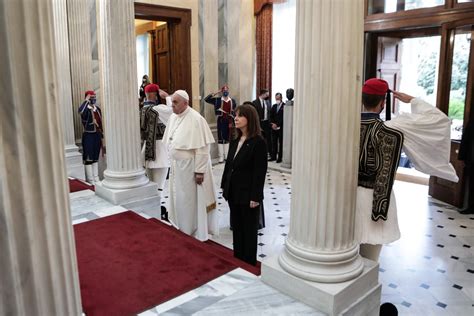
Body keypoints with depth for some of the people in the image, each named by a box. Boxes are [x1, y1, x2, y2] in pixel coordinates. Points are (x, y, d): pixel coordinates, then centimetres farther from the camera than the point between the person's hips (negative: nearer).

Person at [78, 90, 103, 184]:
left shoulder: (98, 109, 10)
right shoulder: (86, 109, -10)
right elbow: (80, 111, -37)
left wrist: (102, 136, 15)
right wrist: (86, 100, -23)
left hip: (97, 135, 6)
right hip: (88, 135, -6)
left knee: (96, 158, 13)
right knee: (88, 158, 0)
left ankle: (96, 178, 21)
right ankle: (90, 179, 7)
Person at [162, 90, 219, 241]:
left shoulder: (196, 119, -19)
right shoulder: (173, 117, 5)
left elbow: (202, 148, -20)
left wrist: (199, 171, -20)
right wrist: (172, 161, 14)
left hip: (190, 166, -7)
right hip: (177, 165, 8)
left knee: (191, 200, 4)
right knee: (179, 198, 17)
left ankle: (195, 232, 20)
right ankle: (182, 229, 33)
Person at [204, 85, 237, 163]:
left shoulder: (232, 101, 5)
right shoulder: (217, 100, 0)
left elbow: (234, 112, 6)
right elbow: (206, 99, -6)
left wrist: (233, 122, 0)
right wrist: (215, 93, -10)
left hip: (229, 121, 2)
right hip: (221, 121, -2)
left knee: (228, 138, 10)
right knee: (220, 138, 0)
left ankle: (227, 156, 20)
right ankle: (221, 156, 8)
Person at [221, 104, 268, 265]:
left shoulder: (258, 142, -15)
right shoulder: (235, 141, 7)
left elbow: (260, 171, -17)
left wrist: (255, 196, -18)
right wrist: (224, 186, 11)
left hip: (248, 194, -7)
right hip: (233, 192, 7)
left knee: (249, 230, 8)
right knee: (236, 227, 17)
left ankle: (249, 263, 24)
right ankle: (237, 259, 33)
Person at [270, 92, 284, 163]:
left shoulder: (284, 106, -7)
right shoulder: (274, 106, 15)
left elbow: (283, 118, -12)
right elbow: (271, 116, 13)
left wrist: (277, 124, -13)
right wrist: (272, 124, -3)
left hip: (281, 127, -6)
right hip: (274, 127, 6)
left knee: (280, 143, 0)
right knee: (274, 142, 7)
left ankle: (280, 157, 3)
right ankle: (273, 156, 13)